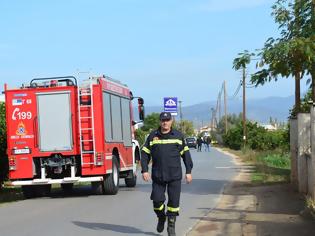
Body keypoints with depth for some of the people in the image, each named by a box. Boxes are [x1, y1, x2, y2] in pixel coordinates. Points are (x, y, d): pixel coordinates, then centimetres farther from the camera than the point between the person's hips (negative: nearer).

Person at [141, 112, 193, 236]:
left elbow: (186, 154, 8)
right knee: (157, 199, -2)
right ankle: (161, 218, 27)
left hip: (175, 176, 0)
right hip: (158, 176, 0)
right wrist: (144, 170, -3)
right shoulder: (153, 136, 4)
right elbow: (145, 154, 6)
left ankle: (171, 225, 14)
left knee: (174, 201, 0)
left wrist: (188, 172, 3)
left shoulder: (178, 136, 4)